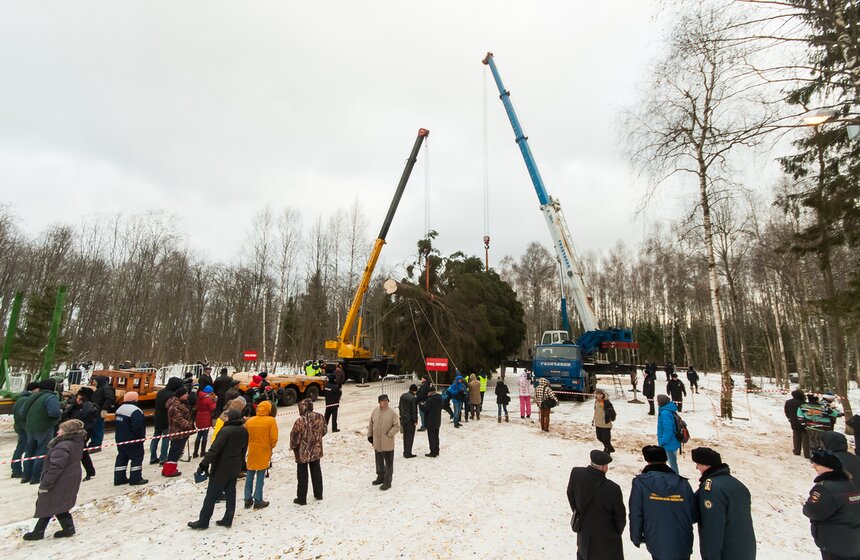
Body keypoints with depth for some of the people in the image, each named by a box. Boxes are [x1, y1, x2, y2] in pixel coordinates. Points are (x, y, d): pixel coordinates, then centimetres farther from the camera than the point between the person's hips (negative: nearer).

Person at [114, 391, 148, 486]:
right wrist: (142, 436, -12)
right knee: (137, 458, 0)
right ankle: (135, 479, 2)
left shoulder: (119, 409, 10)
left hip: (120, 440, 9)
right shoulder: (135, 411, -23)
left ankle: (119, 478, 21)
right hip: (133, 441, -9)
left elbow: (116, 424, 18)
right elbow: (138, 427, -27)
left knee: (122, 458, 16)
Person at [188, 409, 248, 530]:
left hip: (221, 469, -7)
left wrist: (204, 464, -18)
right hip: (235, 469, 7)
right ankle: (227, 520, 21)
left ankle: (203, 521, 16)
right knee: (230, 494, 13)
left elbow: (214, 449, -23)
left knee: (211, 495, 6)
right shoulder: (244, 431, 2)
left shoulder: (226, 430, -21)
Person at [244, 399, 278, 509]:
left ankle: (248, 500, 21)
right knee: (260, 477, 5)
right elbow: (274, 438, -13)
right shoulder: (271, 421, -13)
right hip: (264, 452, -4)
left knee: (249, 476, 16)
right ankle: (258, 501, 10)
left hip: (252, 451, 4)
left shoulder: (249, 420, -2)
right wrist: (271, 447, 6)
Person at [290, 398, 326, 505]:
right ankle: (318, 494, 30)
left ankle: (301, 498, 18)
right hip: (316, 450, 5)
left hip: (303, 452, -5)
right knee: (316, 472, 19)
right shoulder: (320, 417, -8)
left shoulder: (300, 421, -24)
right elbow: (324, 430, 5)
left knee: (302, 475, 10)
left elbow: (294, 436, -16)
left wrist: (293, 446, 4)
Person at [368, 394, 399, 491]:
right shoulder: (375, 411, 0)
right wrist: (370, 435, 9)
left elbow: (397, 426, -14)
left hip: (387, 443, -5)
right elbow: (371, 424, 10)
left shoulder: (392, 413, -14)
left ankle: (387, 482, 18)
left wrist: (389, 434, -22)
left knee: (388, 463, 5)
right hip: (377, 443, 5)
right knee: (379, 461, 21)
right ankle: (380, 477, 40)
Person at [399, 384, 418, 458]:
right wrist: (415, 421, -9)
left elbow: (400, 407, 12)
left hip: (403, 419, 7)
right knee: (410, 436, 3)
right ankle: (408, 453, 8)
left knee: (405, 435, 18)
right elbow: (414, 411, -17)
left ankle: (405, 452, 26)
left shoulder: (403, 396, 4)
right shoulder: (413, 398, -19)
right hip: (410, 420, -7)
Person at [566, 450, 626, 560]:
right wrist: (618, 532, 8)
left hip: (584, 532, 4)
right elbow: (620, 516, -14)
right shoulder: (613, 489, -32)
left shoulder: (576, 473, -21)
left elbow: (570, 495, -2)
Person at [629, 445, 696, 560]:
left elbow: (635, 514, -13)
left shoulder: (640, 483, -15)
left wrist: (636, 537, 2)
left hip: (656, 544, -2)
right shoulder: (682, 483, -10)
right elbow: (694, 516, -3)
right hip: (682, 544, 2)